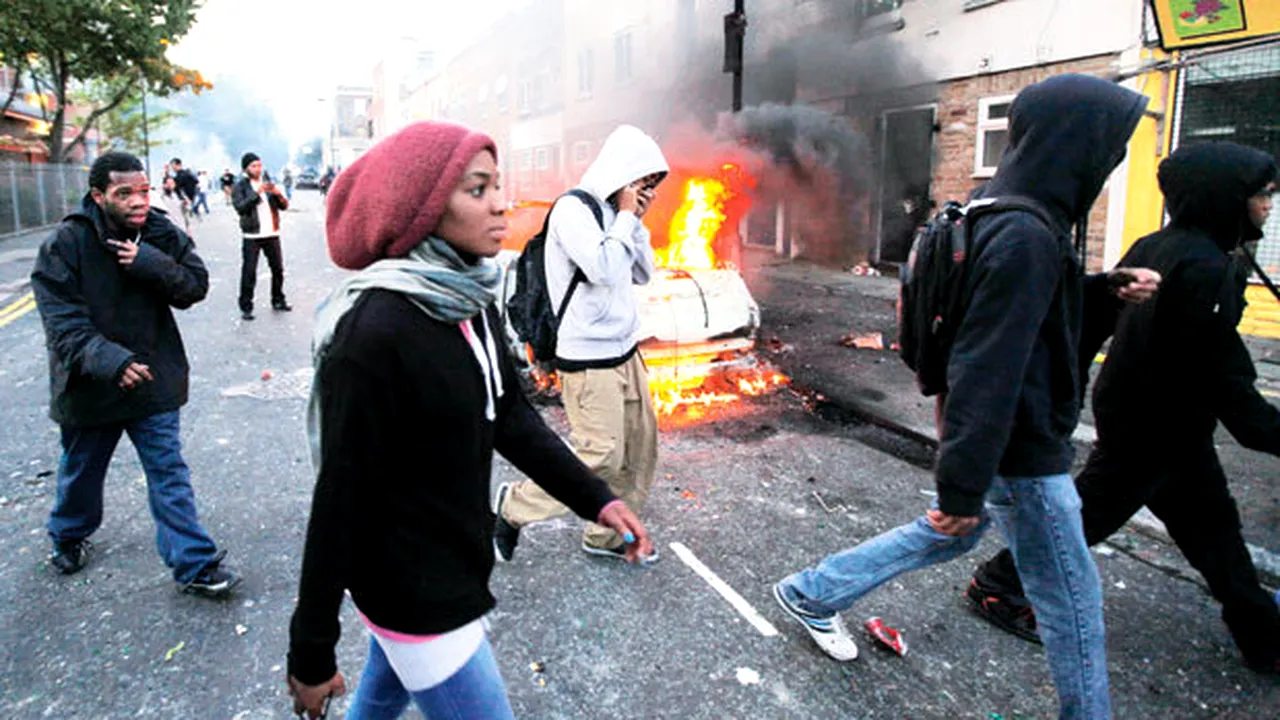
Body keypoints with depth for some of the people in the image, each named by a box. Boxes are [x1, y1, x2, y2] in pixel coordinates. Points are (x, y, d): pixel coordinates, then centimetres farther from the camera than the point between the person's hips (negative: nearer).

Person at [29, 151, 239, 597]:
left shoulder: (162, 235, -4)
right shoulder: (66, 243, -13)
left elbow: (196, 286, -8)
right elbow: (62, 321, -19)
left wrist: (153, 265, -25)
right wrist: (107, 360, -34)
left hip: (153, 378, 1)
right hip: (88, 385, -1)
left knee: (169, 472, 2)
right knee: (81, 471, 21)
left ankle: (195, 565, 7)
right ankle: (69, 537, 50)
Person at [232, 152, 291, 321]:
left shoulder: (268, 182, 13)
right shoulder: (240, 186, -1)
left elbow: (284, 205, 8)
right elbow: (240, 207, -15)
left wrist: (278, 194, -12)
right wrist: (257, 193, -22)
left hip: (272, 234, 5)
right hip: (252, 236, -4)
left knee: (278, 269, 11)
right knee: (249, 273, -4)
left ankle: (278, 301, 25)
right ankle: (246, 308, 1)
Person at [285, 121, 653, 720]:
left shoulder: (471, 300, -2)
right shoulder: (375, 331, -26)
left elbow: (511, 416, 5)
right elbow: (340, 493, -22)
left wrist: (595, 498, -3)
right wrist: (311, 652, -13)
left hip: (453, 570, 8)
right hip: (414, 597, -7)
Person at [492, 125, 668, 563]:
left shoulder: (613, 213, 12)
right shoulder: (573, 209, -14)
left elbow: (642, 275, 16)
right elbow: (603, 269, -26)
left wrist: (636, 221, 5)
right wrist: (626, 216, -14)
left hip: (625, 352, 9)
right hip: (589, 359, -9)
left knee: (641, 445, 11)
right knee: (601, 457, -7)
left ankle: (606, 535, 28)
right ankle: (515, 506, 14)